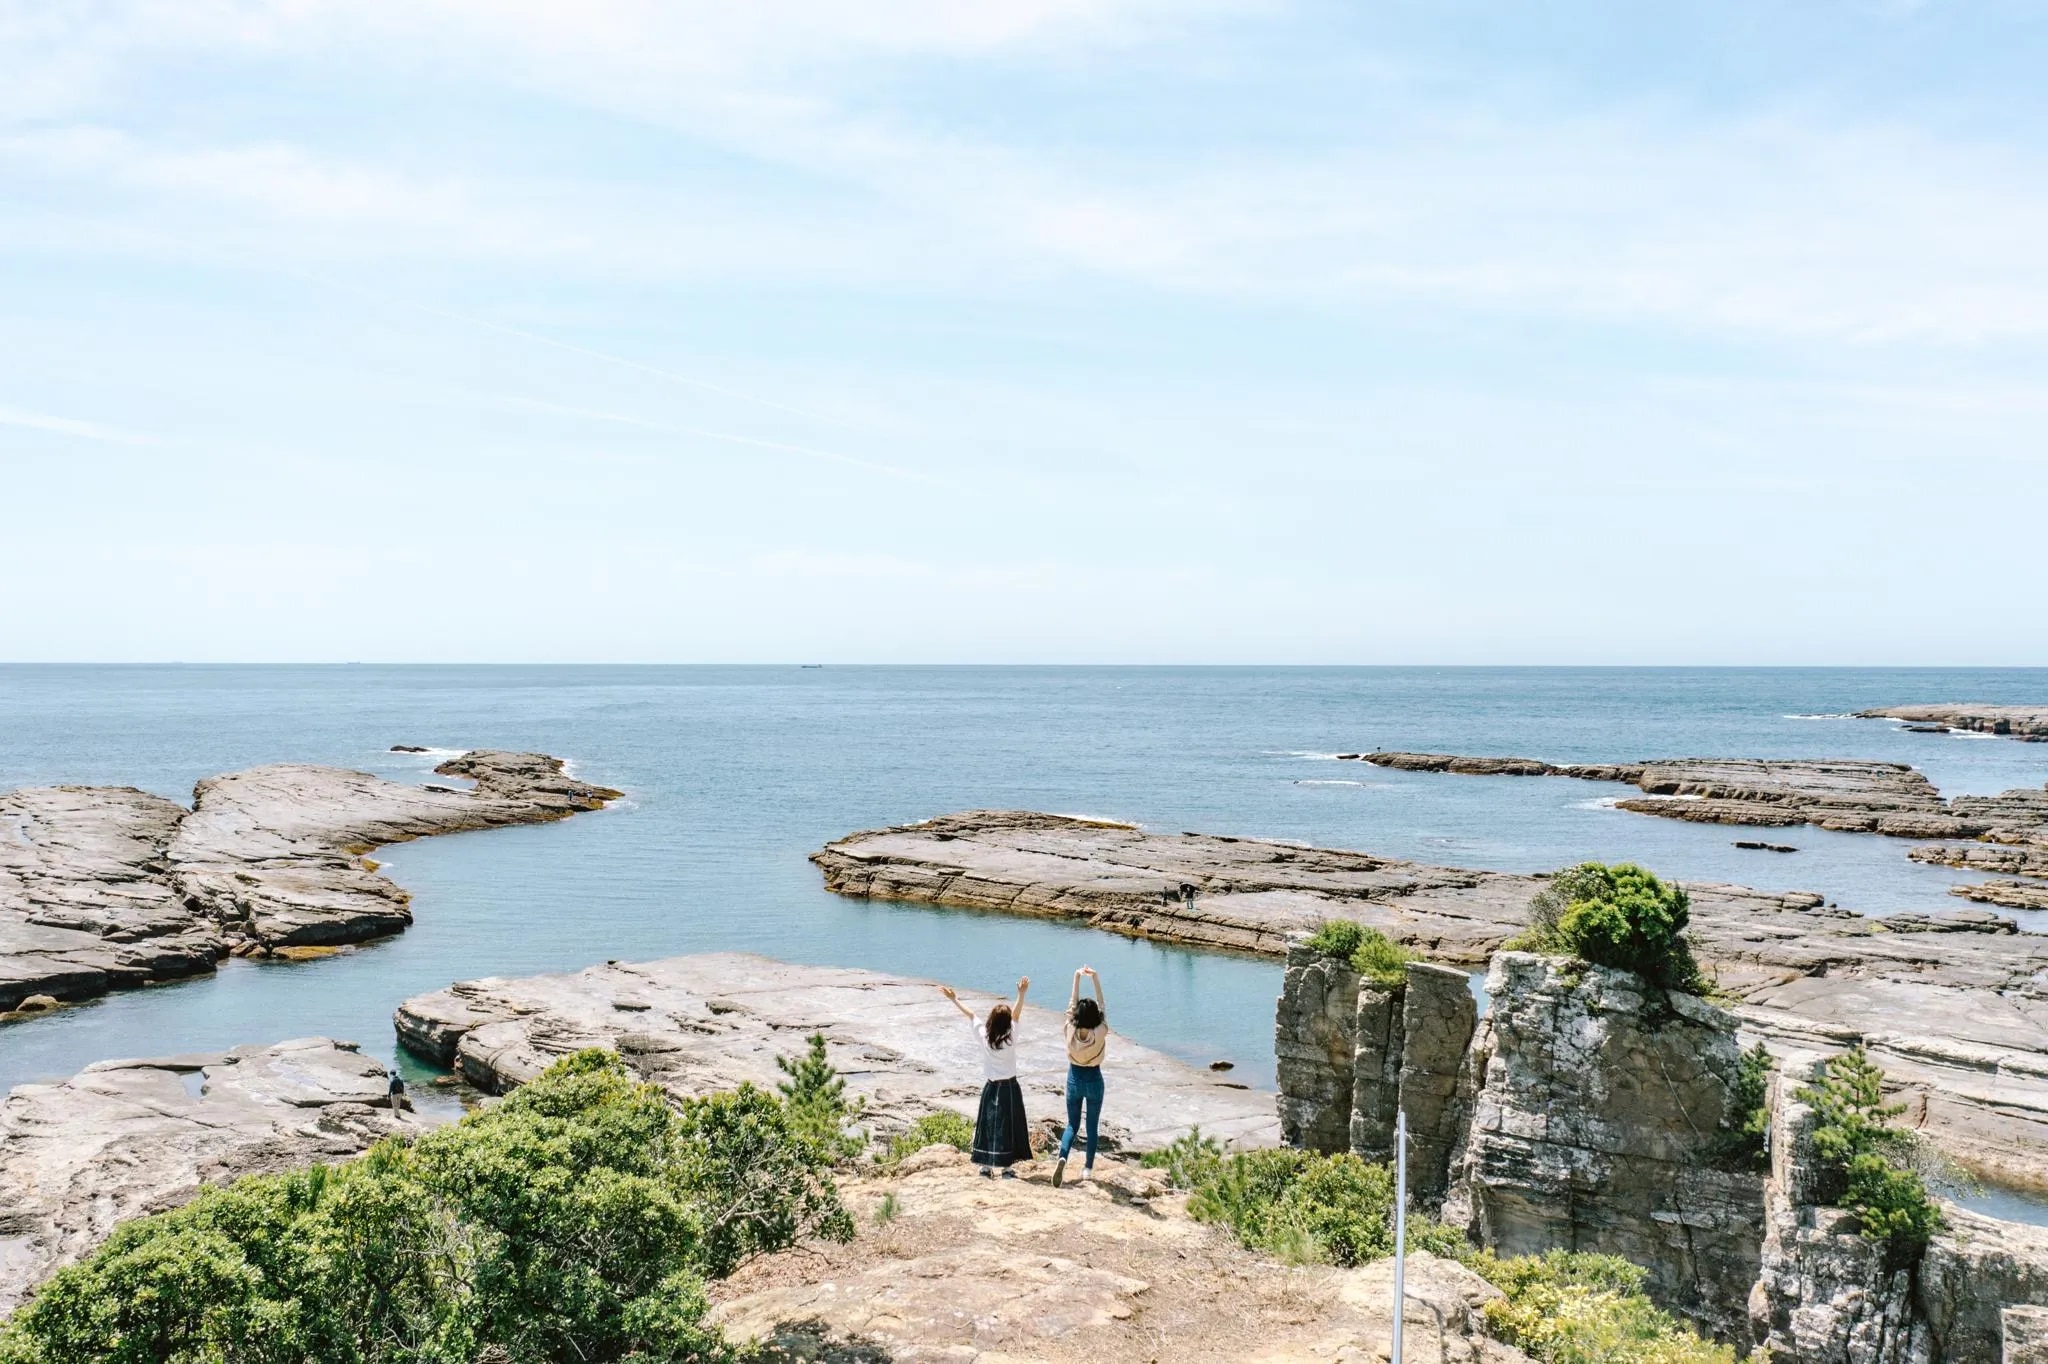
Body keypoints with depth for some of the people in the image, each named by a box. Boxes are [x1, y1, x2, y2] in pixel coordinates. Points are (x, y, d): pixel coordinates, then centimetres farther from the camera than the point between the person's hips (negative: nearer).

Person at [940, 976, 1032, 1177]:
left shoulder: (984, 1037, -9)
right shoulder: (1010, 1038, -16)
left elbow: (970, 1014, 0)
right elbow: (1016, 1014, -22)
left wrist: (954, 999, 5)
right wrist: (1021, 994, -33)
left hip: (991, 1088, 3)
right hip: (1009, 1087, -3)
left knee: (988, 1125, 9)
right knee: (1008, 1126, 4)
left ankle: (986, 1167, 14)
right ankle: (1006, 1168, 7)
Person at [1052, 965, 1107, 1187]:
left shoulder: (1070, 1031, -20)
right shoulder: (1100, 1033, -23)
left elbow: (1072, 1003, -10)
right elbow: (1103, 1006, -14)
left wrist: (1077, 978, -7)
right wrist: (1095, 979, -12)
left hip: (1074, 1079, 1)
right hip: (1094, 1081, -1)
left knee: (1072, 1124, 13)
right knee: (1092, 1126, 15)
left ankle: (1062, 1157, -13)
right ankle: (1088, 1168, 19)